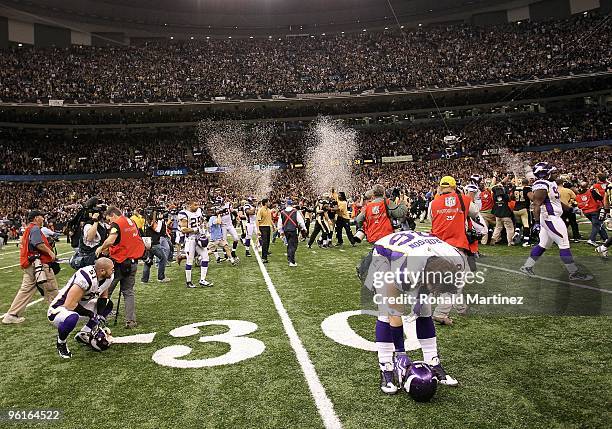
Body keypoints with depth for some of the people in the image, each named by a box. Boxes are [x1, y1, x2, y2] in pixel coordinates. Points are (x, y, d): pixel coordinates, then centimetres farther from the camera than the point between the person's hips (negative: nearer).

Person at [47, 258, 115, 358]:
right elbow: (70, 305, -32)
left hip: (79, 304, 8)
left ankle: (83, 335, 14)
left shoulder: (107, 278, -9)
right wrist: (91, 314, -24)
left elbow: (103, 297, 5)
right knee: (72, 318, -39)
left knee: (108, 304, 7)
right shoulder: (86, 278, -34)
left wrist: (99, 315, -9)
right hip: (60, 308, -8)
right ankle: (61, 343, -5)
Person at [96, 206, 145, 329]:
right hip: (133, 262, 6)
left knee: (106, 291, 9)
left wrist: (101, 248, -11)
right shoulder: (132, 222, 10)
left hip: (119, 263, -6)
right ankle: (131, 321, 6)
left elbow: (110, 240, -29)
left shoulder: (116, 224, -11)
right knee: (128, 292, 11)